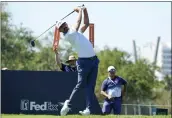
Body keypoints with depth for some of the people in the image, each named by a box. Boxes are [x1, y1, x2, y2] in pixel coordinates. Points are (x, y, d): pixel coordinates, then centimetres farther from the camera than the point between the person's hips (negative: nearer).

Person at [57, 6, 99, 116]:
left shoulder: (77, 32, 19)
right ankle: (68, 104, 7)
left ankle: (89, 109, -5)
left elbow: (86, 24, 22)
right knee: (81, 85, -7)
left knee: (90, 86, -1)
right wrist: (80, 10, 7)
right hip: (84, 61, -7)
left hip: (94, 60, 7)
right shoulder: (67, 36, -5)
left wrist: (85, 11, 13)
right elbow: (78, 23, -5)